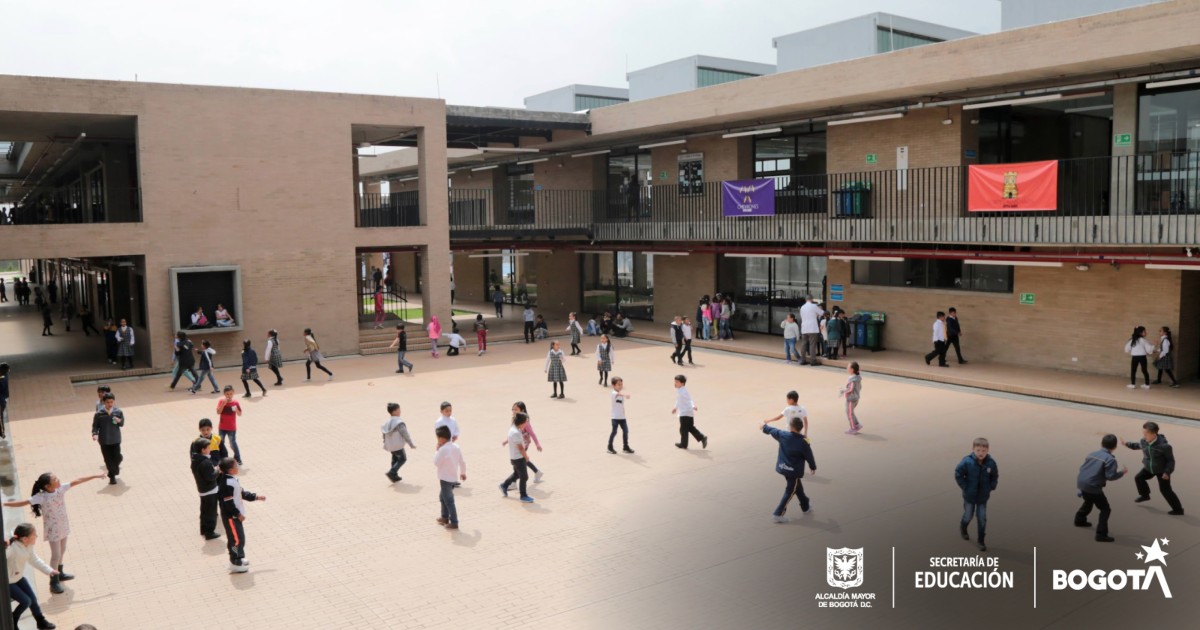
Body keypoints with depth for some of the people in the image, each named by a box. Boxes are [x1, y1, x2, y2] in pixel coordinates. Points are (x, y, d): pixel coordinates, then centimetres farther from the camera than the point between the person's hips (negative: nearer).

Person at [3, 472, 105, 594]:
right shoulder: (41, 497, -24)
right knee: (56, 555, 0)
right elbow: (23, 503, -28)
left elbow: (77, 481, -4)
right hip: (53, 529, -6)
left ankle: (59, 574, 41)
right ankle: (54, 582, 15)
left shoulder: (60, 488, -10)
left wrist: (95, 476, -2)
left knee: (62, 551, 21)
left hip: (63, 526, 6)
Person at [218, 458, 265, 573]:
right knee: (236, 539, -2)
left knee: (240, 538, 19)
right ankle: (235, 564, 8)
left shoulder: (232, 480, 7)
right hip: (231, 517, -10)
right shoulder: (228, 484, -26)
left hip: (235, 516, 10)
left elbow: (242, 493, 19)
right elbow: (228, 503, -26)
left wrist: (256, 497, 18)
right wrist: (238, 514, -19)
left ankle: (238, 559, 32)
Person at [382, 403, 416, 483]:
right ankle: (392, 472, -7)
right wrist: (411, 444, -10)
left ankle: (394, 476, 24)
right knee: (403, 459, 8)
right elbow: (405, 434, -19)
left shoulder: (387, 422, 3)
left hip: (390, 445, 7)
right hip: (398, 445, -7)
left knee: (395, 459, 21)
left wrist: (385, 444, 23)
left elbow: (384, 434, 11)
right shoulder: (399, 423, -22)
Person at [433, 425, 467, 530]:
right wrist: (463, 473, 22)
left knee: (449, 500, -1)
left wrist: (437, 450, -6)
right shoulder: (456, 447, 3)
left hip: (445, 479, -9)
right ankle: (445, 517, 34)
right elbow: (462, 461, 9)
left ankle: (454, 523, 2)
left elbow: (436, 463, -13)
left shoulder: (443, 449, -22)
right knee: (443, 497, 25)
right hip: (454, 477, 9)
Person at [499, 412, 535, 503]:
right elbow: (520, 448, -21)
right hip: (518, 458, -10)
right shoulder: (516, 433, -25)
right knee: (524, 477, -1)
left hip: (514, 457, 10)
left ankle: (504, 485, 39)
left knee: (517, 474, 26)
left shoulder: (512, 429, 4)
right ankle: (523, 496, 7)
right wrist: (526, 456, -8)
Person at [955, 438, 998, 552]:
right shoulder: (967, 462, -23)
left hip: (983, 496, 1)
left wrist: (991, 488, -3)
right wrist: (965, 487, -13)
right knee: (968, 516, 16)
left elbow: (995, 477, 3)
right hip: (969, 495, -1)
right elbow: (958, 474, -13)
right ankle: (963, 528, 48)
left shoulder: (991, 463, -15)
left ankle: (981, 540, 21)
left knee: (982, 519, 6)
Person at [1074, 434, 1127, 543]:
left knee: (1089, 502, 36)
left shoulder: (1091, 454, 12)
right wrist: (1122, 472, 0)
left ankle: (1080, 520, 54)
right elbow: (1110, 476, -16)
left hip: (1081, 483, 8)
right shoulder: (1110, 459, -10)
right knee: (1105, 509, 2)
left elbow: (1082, 468, 14)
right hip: (1092, 487, -8)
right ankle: (1101, 534, -5)